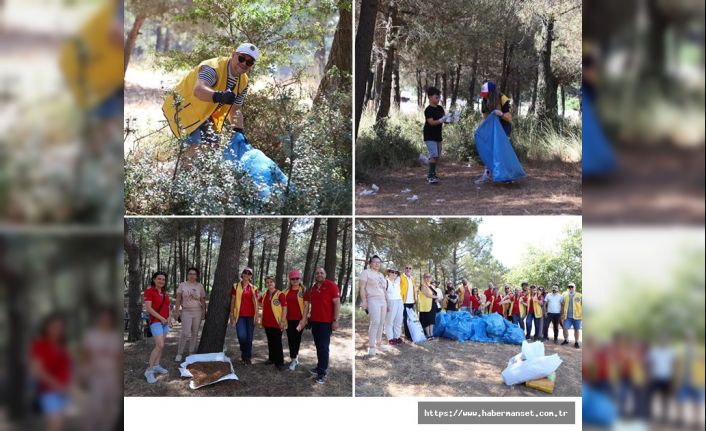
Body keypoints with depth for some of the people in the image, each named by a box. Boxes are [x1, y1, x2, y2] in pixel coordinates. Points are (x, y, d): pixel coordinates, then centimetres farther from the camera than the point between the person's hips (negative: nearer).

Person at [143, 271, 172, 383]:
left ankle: (156, 366, 19)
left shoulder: (164, 292, 11)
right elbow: (148, 308, -17)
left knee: (161, 345, 9)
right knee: (160, 345, -16)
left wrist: (169, 317, 2)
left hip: (165, 321, 7)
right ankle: (149, 370, -10)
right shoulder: (149, 291, -10)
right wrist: (161, 318, -19)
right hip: (155, 321, -7)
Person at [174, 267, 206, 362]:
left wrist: (204, 312, 6)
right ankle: (179, 354, -1)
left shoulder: (200, 286, 6)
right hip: (186, 311, -2)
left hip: (197, 311, 2)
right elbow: (178, 299, 3)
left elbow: (203, 300, 10)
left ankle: (191, 353, 15)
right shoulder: (182, 285, 2)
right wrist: (176, 311, -2)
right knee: (185, 333, -11)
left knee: (195, 333, 5)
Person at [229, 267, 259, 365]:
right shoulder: (236, 286, 5)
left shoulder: (253, 288, 9)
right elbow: (232, 301, 5)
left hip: (250, 316, 2)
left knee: (249, 338, 2)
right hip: (240, 315, -2)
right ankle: (244, 353, 11)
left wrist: (257, 315, 4)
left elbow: (256, 303, 11)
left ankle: (247, 357, 14)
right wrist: (232, 315, 1)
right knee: (242, 336, -16)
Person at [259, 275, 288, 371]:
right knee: (270, 342, 14)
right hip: (267, 323, 6)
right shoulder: (265, 295, 9)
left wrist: (282, 321, -17)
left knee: (277, 343, -3)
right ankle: (271, 358, 26)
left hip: (276, 323, -6)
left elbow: (285, 308, -13)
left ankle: (279, 362, 1)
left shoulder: (280, 294, -11)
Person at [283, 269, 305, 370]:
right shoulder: (286, 291, 9)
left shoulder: (303, 291, -4)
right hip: (289, 319, 4)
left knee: (296, 339, 1)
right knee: (290, 339, 7)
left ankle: (293, 359, 3)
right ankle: (295, 358, 18)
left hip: (299, 319, -4)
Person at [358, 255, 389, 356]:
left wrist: (387, 302, 20)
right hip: (373, 300, -7)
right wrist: (364, 301, -16)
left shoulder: (381, 275, 22)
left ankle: (378, 343, 14)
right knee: (375, 322, -17)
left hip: (382, 301, 7)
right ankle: (371, 346, -16)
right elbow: (361, 287, -7)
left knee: (381, 323, 4)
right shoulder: (366, 272, 1)